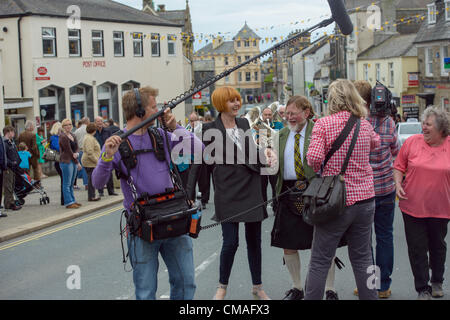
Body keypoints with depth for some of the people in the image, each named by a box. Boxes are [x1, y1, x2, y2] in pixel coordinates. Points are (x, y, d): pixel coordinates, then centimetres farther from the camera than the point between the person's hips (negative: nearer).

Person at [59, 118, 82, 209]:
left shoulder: (72, 135, 15)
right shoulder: (63, 137, -11)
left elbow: (76, 147, 11)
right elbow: (68, 151, -12)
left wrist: (76, 153, -14)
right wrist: (77, 162, -8)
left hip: (74, 161, 8)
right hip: (66, 161, -8)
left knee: (71, 183, 13)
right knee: (67, 184, -4)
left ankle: (72, 201, 19)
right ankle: (68, 202, -3)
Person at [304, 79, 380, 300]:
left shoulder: (323, 124, -10)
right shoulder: (364, 124, 5)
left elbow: (314, 157, -20)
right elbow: (376, 143, 26)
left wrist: (317, 170, 1)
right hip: (365, 199, 5)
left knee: (319, 262, 4)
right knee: (362, 257, 15)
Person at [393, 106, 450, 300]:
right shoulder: (412, 142, -3)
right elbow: (399, 166, 4)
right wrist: (398, 184, -11)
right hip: (413, 207, 0)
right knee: (417, 249, 4)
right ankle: (422, 289, 16)